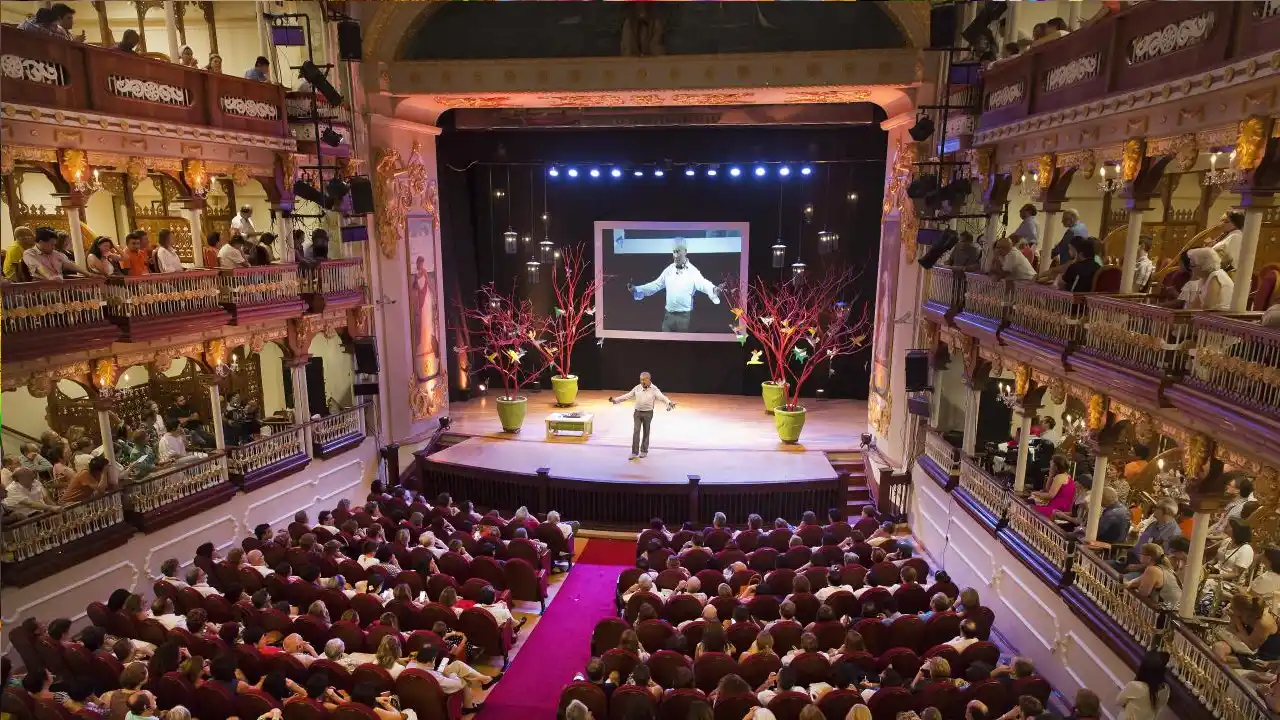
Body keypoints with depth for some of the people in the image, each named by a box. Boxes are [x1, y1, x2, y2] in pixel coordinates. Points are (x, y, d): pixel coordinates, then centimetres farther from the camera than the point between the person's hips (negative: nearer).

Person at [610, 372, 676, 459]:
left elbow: (662, 397, -20)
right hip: (637, 413, 2)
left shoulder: (654, 389, -9)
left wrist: (669, 402, -40)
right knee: (636, 432, -4)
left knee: (646, 432, 10)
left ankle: (644, 451, 25)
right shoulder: (637, 388, 1)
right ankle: (634, 453, -2)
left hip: (648, 413, -2)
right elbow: (627, 396, 7)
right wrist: (616, 400, 2)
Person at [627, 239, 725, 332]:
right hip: (669, 315, 4)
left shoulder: (692, 271, -8)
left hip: (684, 316, -4)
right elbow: (656, 285, 11)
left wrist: (714, 290, -46)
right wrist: (636, 289, 4)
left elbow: (703, 284, -23)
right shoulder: (669, 269, 7)